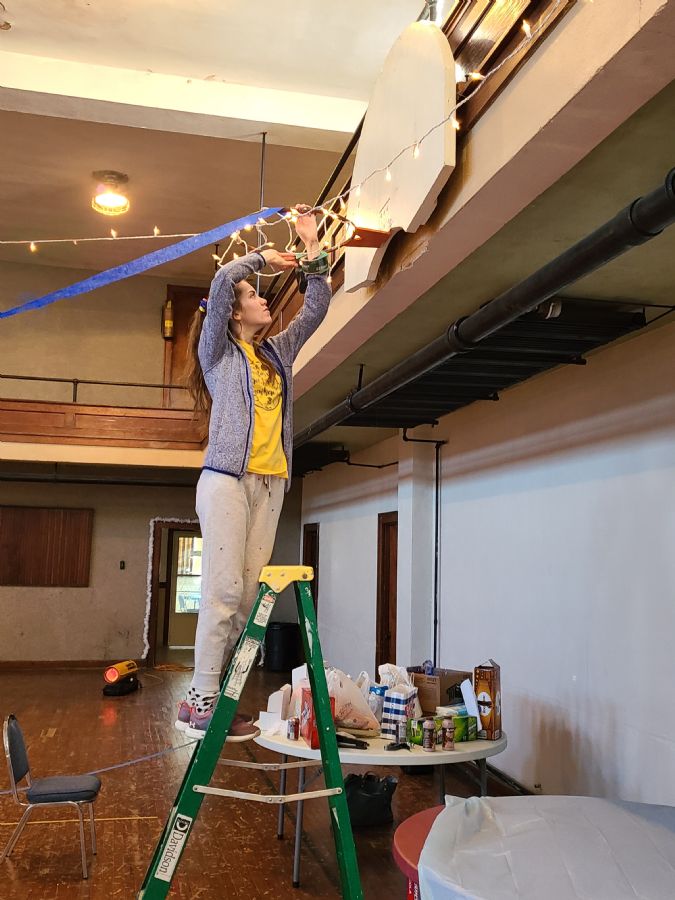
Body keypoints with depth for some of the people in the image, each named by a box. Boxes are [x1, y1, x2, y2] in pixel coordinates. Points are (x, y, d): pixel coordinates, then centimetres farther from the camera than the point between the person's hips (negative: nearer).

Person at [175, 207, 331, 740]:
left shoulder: (278, 353, 22)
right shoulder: (218, 351, 7)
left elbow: (318, 307, 23)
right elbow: (222, 281, -6)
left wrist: (312, 248, 20)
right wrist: (263, 257, 9)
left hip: (270, 482, 6)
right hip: (227, 478, -6)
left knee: (251, 592, -2)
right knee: (224, 589, -12)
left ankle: (216, 696, 3)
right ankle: (201, 702, -8)